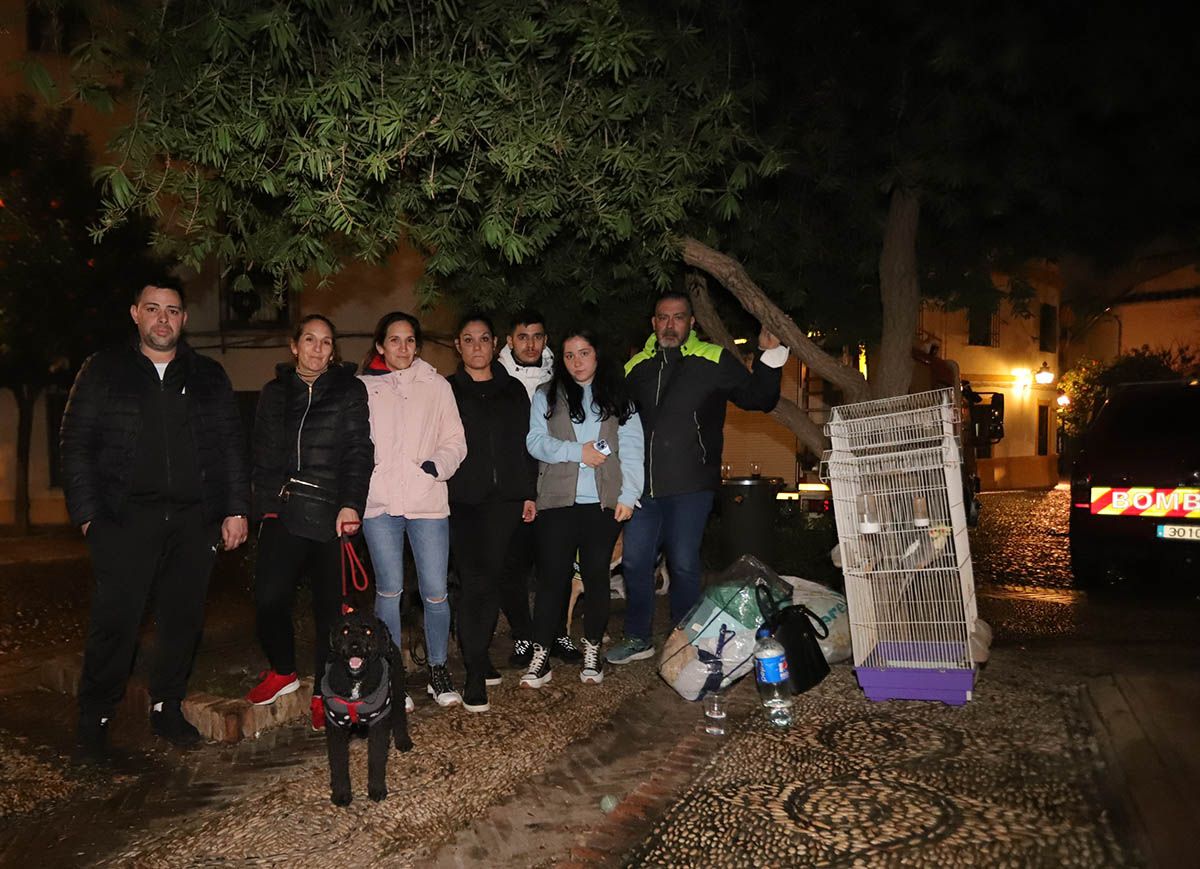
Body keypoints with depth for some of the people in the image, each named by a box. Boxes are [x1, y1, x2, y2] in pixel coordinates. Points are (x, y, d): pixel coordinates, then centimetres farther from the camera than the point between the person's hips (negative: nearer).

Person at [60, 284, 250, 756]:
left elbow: (232, 447, 11)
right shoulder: (104, 371, 7)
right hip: (126, 519, -2)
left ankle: (166, 706, 23)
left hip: (194, 521, 2)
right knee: (115, 620, -2)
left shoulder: (209, 376, 12)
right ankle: (95, 717, 14)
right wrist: (88, 513, -4)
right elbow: (76, 444, 4)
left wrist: (236, 509, 4)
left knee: (183, 618, 7)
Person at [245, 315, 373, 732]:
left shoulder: (350, 391, 6)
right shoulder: (275, 392, 16)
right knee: (268, 599, -6)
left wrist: (351, 505, -13)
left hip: (331, 514, -2)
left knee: (330, 607, 2)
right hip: (283, 513, 3)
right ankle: (283, 671, 21)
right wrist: (266, 505, 4)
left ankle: (324, 694, 17)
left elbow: (359, 451, -2)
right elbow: (263, 455, 16)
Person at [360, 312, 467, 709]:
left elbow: (455, 440, 9)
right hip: (379, 501, 0)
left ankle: (438, 670, 19)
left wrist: (440, 463, -10)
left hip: (428, 501, 0)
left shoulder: (436, 386, 10)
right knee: (389, 590, 3)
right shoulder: (363, 388, 10)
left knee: (435, 592, 1)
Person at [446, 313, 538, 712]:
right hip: (464, 500, -2)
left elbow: (526, 444, 14)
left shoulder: (513, 390, 14)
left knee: (493, 579, 2)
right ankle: (476, 672, -2)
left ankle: (478, 658, 17)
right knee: (475, 582, -8)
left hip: (505, 499, 2)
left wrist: (529, 493, 8)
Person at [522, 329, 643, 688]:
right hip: (558, 500, -1)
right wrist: (577, 451, -13)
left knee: (597, 575, 7)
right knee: (551, 577, -2)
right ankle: (540, 656, 4)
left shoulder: (617, 397, 10)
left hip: (604, 501, 1)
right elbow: (535, 441, -1)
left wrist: (628, 495, -7)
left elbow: (631, 448, 3)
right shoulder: (546, 396, 10)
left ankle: (592, 652, 19)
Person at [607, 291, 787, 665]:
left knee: (684, 564, 2)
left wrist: (770, 357, -15)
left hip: (691, 485, -4)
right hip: (644, 484, 4)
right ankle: (638, 638, 23)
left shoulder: (713, 361, 0)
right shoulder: (636, 367, 12)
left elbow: (757, 399, -1)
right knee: (635, 560, 8)